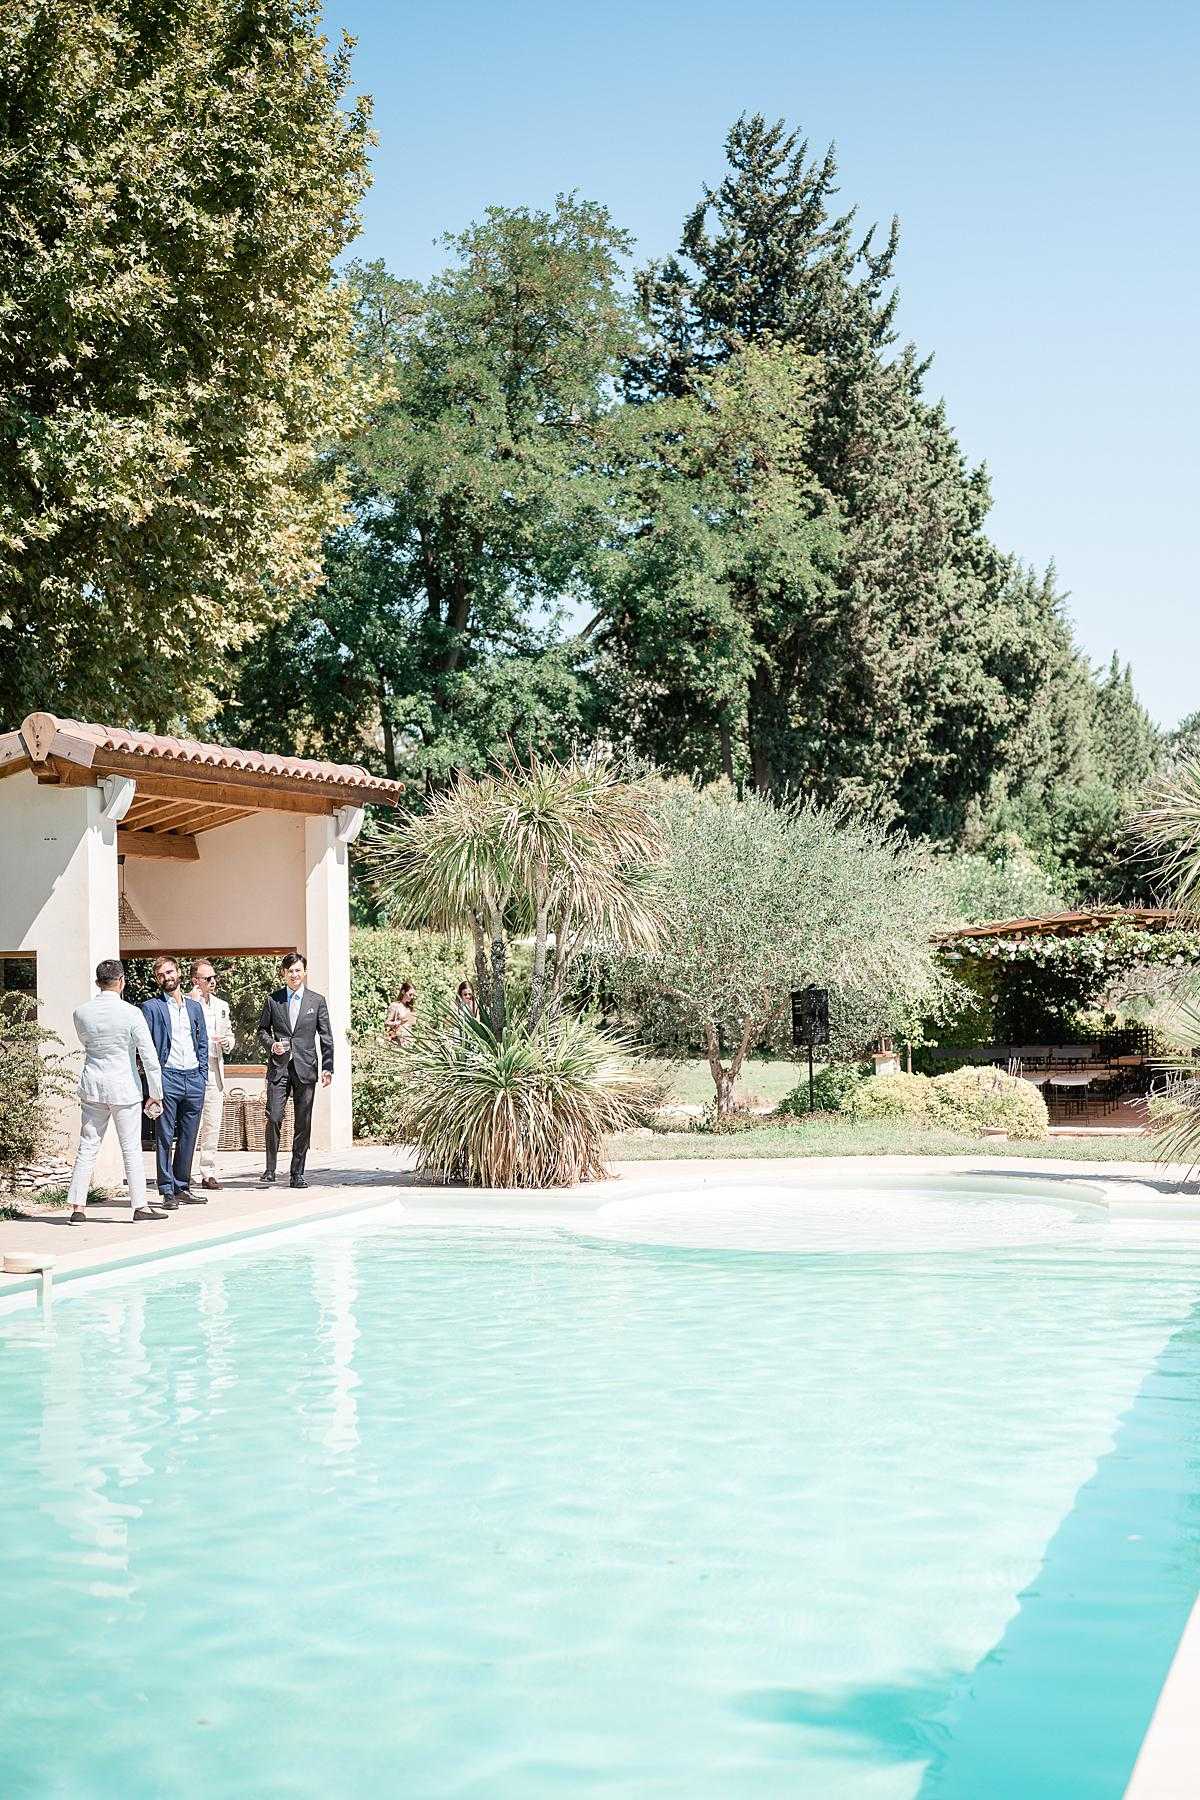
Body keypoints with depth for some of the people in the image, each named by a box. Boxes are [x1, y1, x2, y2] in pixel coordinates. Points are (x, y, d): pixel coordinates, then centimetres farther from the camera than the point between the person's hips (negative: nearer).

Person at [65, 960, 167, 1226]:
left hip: (92, 1084, 4)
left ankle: (78, 1208, 5)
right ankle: (140, 1205, 9)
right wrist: (156, 1094, -3)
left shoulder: (81, 1012, -1)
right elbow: (149, 1056, -11)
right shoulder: (131, 1013, -12)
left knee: (88, 1147, 7)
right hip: (124, 1087, -4)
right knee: (131, 1148, 4)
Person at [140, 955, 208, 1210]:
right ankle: (167, 1191, 0)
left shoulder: (194, 1007, 16)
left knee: (188, 1138, 9)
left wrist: (202, 1075, 9)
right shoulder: (151, 1007, 1)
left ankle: (182, 1188, 17)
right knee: (165, 1137, -3)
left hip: (194, 1078, 5)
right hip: (168, 1077, -5)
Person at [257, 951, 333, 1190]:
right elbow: (262, 1030, 14)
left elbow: (326, 1037, 7)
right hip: (278, 1066, 0)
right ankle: (269, 1170, 2)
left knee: (303, 1123, 2)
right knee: (273, 1118, -9)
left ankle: (298, 1174, 9)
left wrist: (328, 1068, 1)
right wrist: (271, 1045, -7)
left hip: (305, 1069, 0)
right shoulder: (272, 999, 8)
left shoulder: (317, 1001, 7)